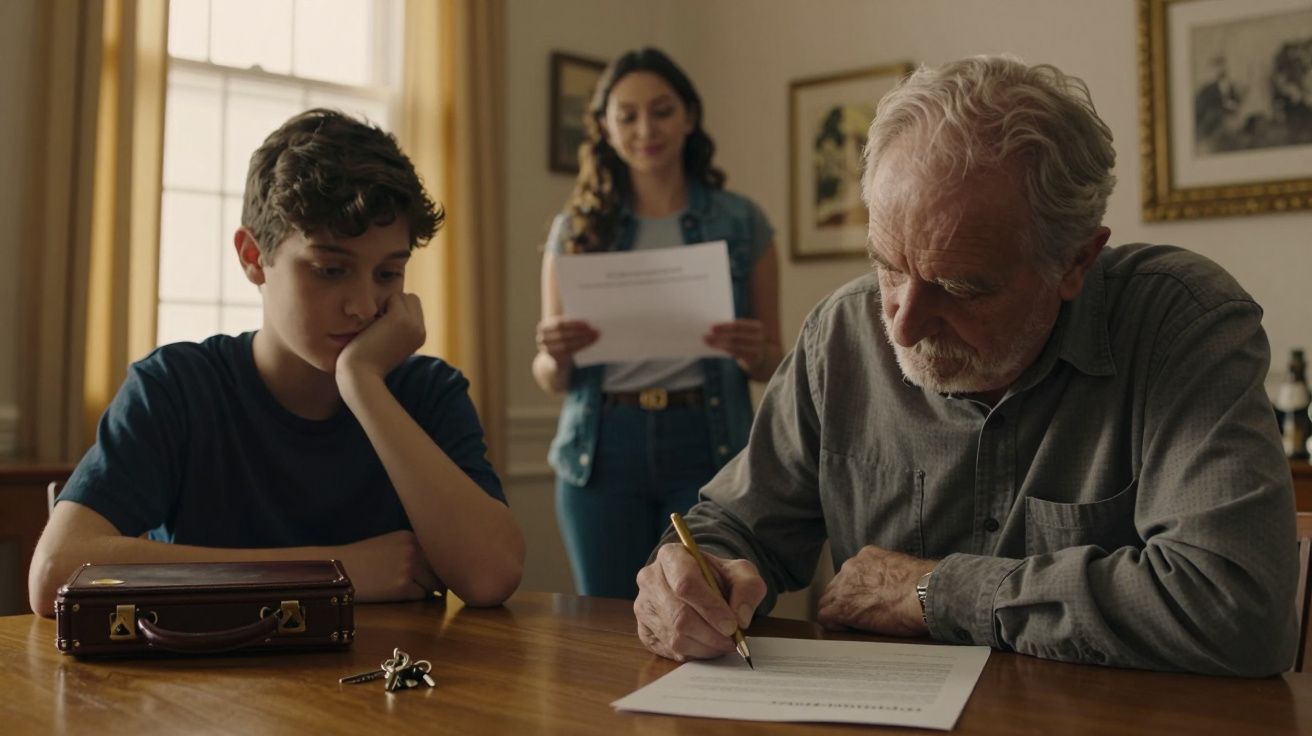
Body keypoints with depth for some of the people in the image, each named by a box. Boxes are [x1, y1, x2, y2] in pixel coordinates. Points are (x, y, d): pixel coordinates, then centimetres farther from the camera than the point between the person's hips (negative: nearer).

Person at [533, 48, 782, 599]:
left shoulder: (742, 222, 4)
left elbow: (775, 362, 8)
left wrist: (753, 354, -14)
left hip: (708, 448, -1)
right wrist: (555, 355, -15)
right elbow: (549, 380, 8)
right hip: (603, 448, 1)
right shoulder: (575, 229, 7)